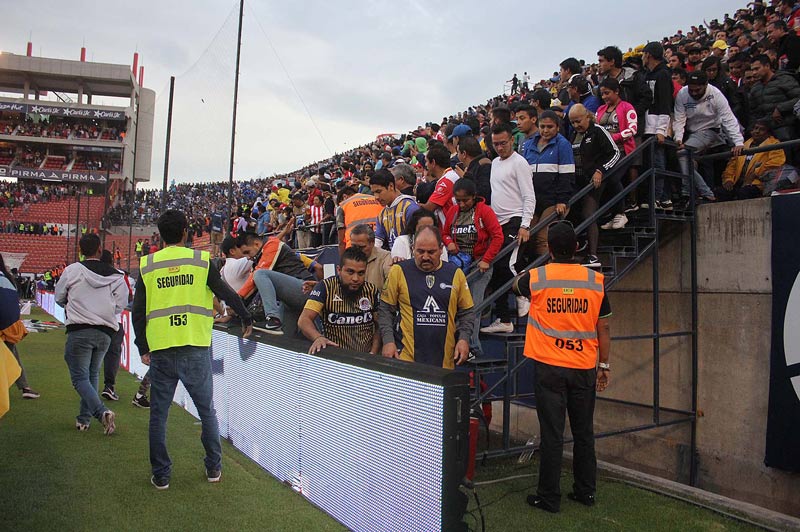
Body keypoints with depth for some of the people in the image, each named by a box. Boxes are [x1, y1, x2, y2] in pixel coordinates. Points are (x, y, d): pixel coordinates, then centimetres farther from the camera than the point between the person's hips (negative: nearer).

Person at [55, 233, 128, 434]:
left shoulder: (72, 270, -4)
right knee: (92, 374, 20)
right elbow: (121, 304, 1)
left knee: (80, 377, 1)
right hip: (105, 332, 3)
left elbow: (59, 298, 8)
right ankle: (84, 418, 23)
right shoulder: (116, 276, 1)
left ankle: (102, 412, -19)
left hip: (79, 331, -3)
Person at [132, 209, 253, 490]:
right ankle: (214, 468, 22)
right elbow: (227, 293, 2)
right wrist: (246, 320, 17)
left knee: (158, 415, 12)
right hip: (195, 349, -1)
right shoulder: (201, 260, 0)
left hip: (161, 351, 1)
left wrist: (143, 349, 14)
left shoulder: (147, 265, 5)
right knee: (207, 411, 14)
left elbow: (138, 312, 5)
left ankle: (161, 475, 18)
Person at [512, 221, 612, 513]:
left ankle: (549, 497, 14)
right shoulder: (595, 280, -3)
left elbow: (516, 285, 18)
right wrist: (604, 364, 13)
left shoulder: (536, 278, -8)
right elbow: (604, 328, 3)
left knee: (552, 434, 4)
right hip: (584, 368, 3)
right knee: (583, 431, 16)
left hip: (549, 368, -2)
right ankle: (585, 490, 29)